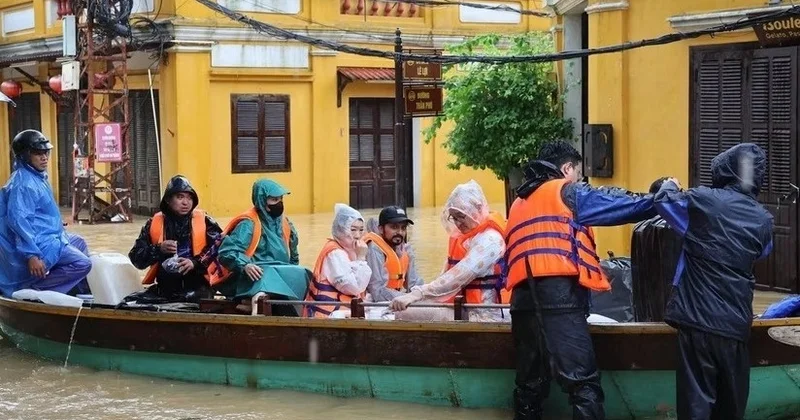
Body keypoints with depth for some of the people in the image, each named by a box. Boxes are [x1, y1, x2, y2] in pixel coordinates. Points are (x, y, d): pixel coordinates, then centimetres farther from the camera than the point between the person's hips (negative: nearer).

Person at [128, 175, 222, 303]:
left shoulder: (204, 221, 4)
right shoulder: (154, 224, 8)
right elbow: (136, 258, 8)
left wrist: (196, 263, -17)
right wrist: (158, 249, -11)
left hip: (197, 287, -2)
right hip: (164, 288, 2)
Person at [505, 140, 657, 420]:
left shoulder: (519, 203, 29)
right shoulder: (567, 193, 9)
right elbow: (621, 206, 8)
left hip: (523, 298, 7)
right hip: (559, 295, -7)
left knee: (530, 381, 12)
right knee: (582, 382, -10)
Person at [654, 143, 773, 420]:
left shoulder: (703, 200, -7)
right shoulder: (763, 220, 2)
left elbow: (664, 201, 11)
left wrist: (668, 186, 32)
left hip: (697, 318, -3)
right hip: (736, 322, 3)